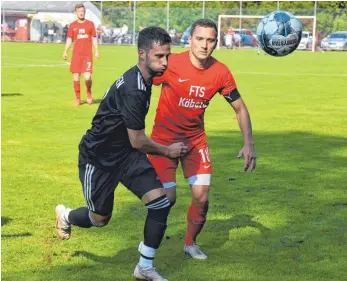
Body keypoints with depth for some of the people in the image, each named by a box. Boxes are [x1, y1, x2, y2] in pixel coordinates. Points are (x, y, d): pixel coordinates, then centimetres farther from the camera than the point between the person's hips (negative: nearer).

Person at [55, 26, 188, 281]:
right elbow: (138, 141, -24)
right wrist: (167, 151, -8)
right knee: (100, 219, 10)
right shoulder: (132, 89, -32)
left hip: (125, 151, 8)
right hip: (98, 157, -8)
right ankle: (65, 215, 45)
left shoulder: (144, 78, -2)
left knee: (161, 203, -7)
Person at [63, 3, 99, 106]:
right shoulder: (73, 25, 7)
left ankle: (89, 93, 17)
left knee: (87, 77, -12)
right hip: (76, 55, 2)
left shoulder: (90, 24, 5)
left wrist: (96, 51, -1)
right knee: (76, 77, 0)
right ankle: (78, 99, 10)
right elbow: (69, 39, 10)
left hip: (87, 55, -2)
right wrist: (65, 51, 0)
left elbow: (94, 39, 7)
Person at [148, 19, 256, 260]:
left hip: (196, 139, 3)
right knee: (167, 197, -9)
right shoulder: (171, 64, -21)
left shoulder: (220, 72, -11)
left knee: (201, 197, -3)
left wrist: (249, 144, -8)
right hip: (164, 138, -3)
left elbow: (240, 108, 1)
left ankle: (191, 243, 24)